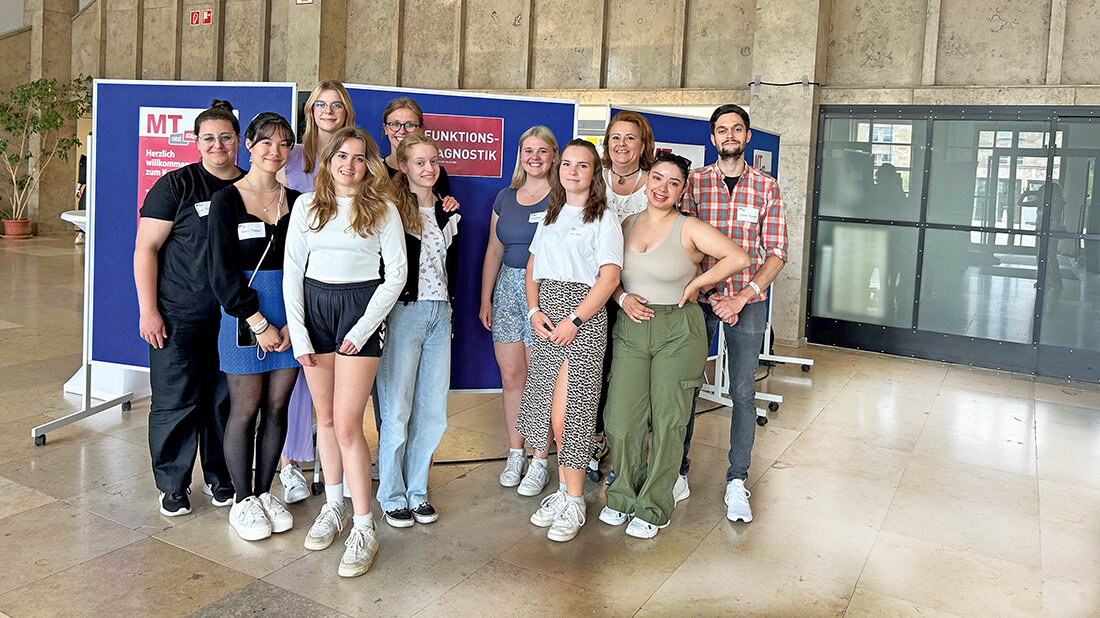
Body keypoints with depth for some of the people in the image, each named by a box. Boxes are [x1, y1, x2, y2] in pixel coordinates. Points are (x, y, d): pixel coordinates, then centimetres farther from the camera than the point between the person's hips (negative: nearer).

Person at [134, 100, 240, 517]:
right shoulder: (176, 186, -3)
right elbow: (145, 249, -4)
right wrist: (148, 310, -11)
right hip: (178, 315, -3)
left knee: (225, 400, 10)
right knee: (176, 400, 2)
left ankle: (220, 476, 27)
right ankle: (173, 485, 18)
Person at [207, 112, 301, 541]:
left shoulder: (295, 201, 9)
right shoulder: (227, 200, -2)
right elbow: (223, 272, -7)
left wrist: (293, 323, -6)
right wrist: (259, 323, -12)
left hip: (290, 318, 4)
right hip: (243, 316, -3)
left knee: (278, 407, 8)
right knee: (245, 409, 2)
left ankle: (264, 492, 23)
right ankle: (242, 500, 17)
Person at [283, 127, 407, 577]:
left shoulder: (382, 210, 1)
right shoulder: (307, 206, 8)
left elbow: (396, 274, -2)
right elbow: (292, 270, 6)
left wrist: (363, 328, -9)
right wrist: (297, 334, -2)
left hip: (361, 308, -4)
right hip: (313, 306, 4)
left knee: (347, 423, -8)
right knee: (325, 418, 10)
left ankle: (364, 528, 1)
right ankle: (333, 505, 27)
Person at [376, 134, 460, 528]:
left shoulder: (447, 212, 14)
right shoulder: (392, 208, -4)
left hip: (439, 314, 6)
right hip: (403, 312, -5)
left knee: (433, 410, 7)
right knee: (397, 409, -1)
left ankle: (417, 491, 20)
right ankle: (392, 496, 13)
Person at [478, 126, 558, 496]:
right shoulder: (505, 198, 15)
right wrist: (485, 298, 13)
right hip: (508, 289, 5)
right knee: (510, 376, 7)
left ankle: (540, 462, 8)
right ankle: (515, 455, 20)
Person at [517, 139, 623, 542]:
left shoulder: (604, 219, -2)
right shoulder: (551, 215, 17)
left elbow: (610, 277, -10)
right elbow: (534, 266, 17)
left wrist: (574, 320, -16)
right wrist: (534, 311, 0)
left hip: (583, 318, -6)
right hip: (546, 317, 6)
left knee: (566, 415, -7)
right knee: (550, 412, 7)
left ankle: (574, 503, 6)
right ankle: (563, 490, 21)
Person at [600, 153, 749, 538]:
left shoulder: (689, 228, -5)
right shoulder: (627, 224, 9)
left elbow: (738, 258, -11)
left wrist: (695, 284, -7)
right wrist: (623, 297, -3)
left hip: (678, 333, -3)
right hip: (631, 329, 4)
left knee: (668, 422, 3)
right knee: (621, 418, 2)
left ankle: (653, 509, 18)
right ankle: (623, 497, 24)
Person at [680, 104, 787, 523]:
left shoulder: (766, 187, 4)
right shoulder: (694, 182, 3)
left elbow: (777, 253, 0)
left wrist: (741, 297, -12)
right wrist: (707, 294, -12)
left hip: (748, 301, 0)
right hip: (698, 296, 0)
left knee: (743, 392, 3)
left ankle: (736, 483, 14)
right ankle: (678, 474, 17)